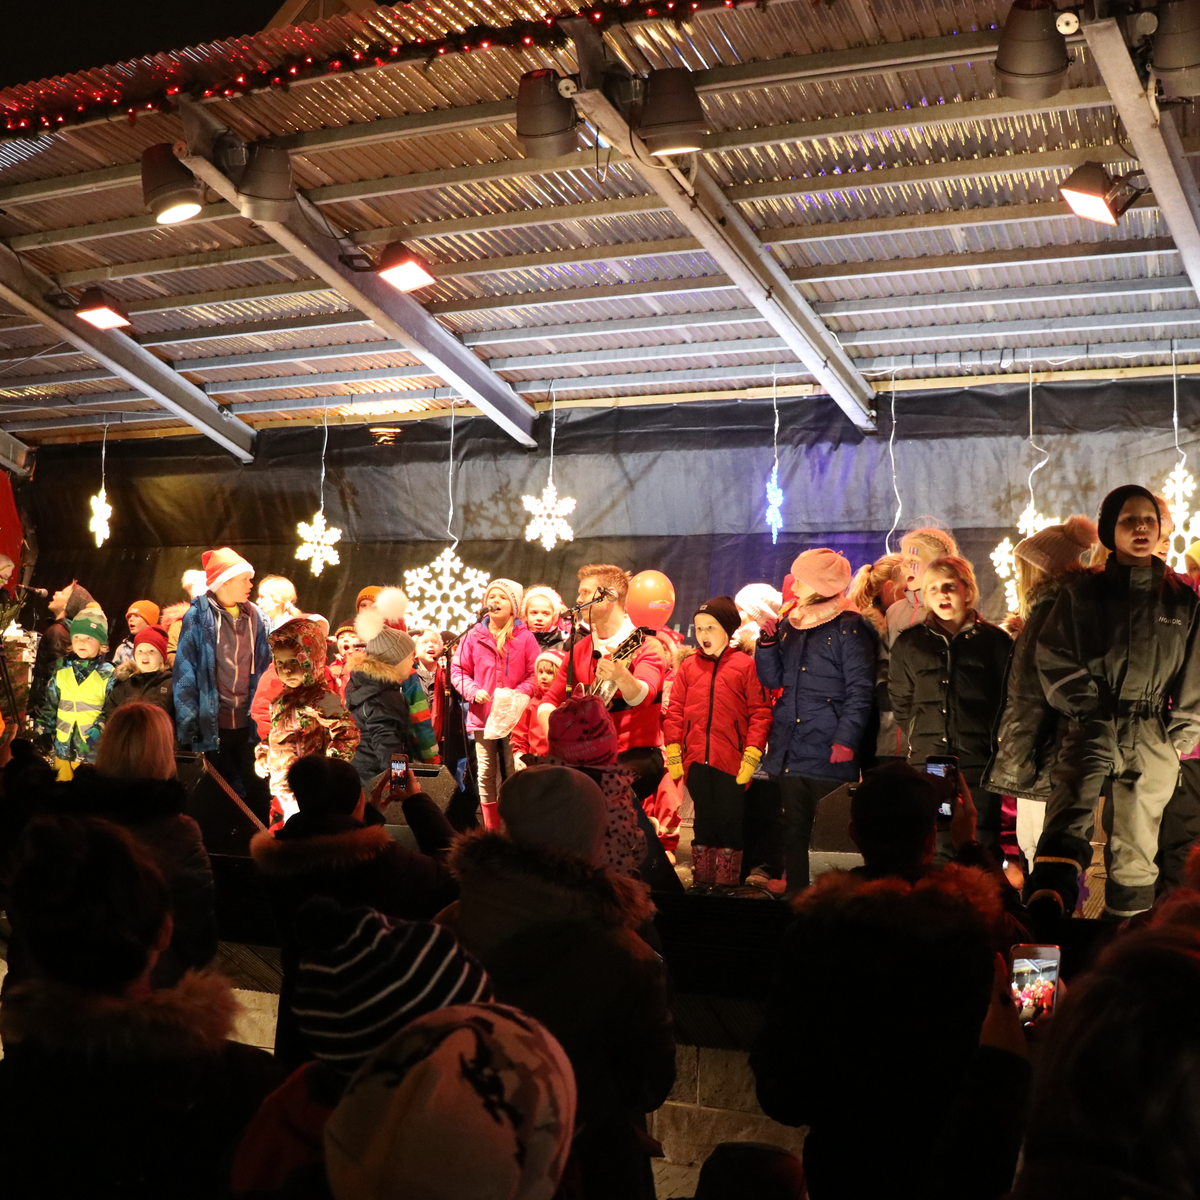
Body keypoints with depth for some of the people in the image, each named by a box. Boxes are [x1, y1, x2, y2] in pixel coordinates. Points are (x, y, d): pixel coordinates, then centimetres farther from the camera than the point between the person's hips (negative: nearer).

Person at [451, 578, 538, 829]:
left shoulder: (525, 638, 0)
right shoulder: (474, 636, 4)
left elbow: (535, 674, 0)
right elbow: (458, 670, 9)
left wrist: (520, 694, -15)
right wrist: (473, 691, -8)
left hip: (514, 717, -2)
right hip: (482, 715, 2)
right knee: (486, 775, 7)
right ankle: (491, 831, 17)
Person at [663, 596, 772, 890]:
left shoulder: (745, 665, -1)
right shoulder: (688, 667, 9)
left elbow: (760, 712, -4)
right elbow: (674, 711, 8)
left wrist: (752, 754, -9)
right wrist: (673, 752, 2)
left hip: (732, 764, -3)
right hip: (696, 761, 3)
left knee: (730, 823, 4)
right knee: (703, 821, 13)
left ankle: (727, 882, 13)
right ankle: (702, 881, 21)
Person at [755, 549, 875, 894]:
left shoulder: (849, 627, -5)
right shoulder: (788, 624, 16)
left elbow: (860, 690, -9)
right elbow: (772, 679, 12)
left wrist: (845, 740, -17)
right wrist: (767, 637, -2)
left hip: (828, 753, -6)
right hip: (788, 750, 6)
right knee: (793, 833, 11)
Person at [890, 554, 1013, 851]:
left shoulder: (995, 641, 7)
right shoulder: (909, 643, 13)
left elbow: (1008, 701, 10)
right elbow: (900, 703, 21)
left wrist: (992, 744, 3)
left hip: (978, 766, -1)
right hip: (925, 767, 1)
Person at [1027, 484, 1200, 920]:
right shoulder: (1084, 595, 9)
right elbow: (1053, 657, 5)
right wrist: (1089, 706, -5)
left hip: (1153, 737, 2)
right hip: (1095, 729, -2)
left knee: (1136, 850, 4)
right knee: (1070, 814, -27)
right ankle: (1047, 908, -45)